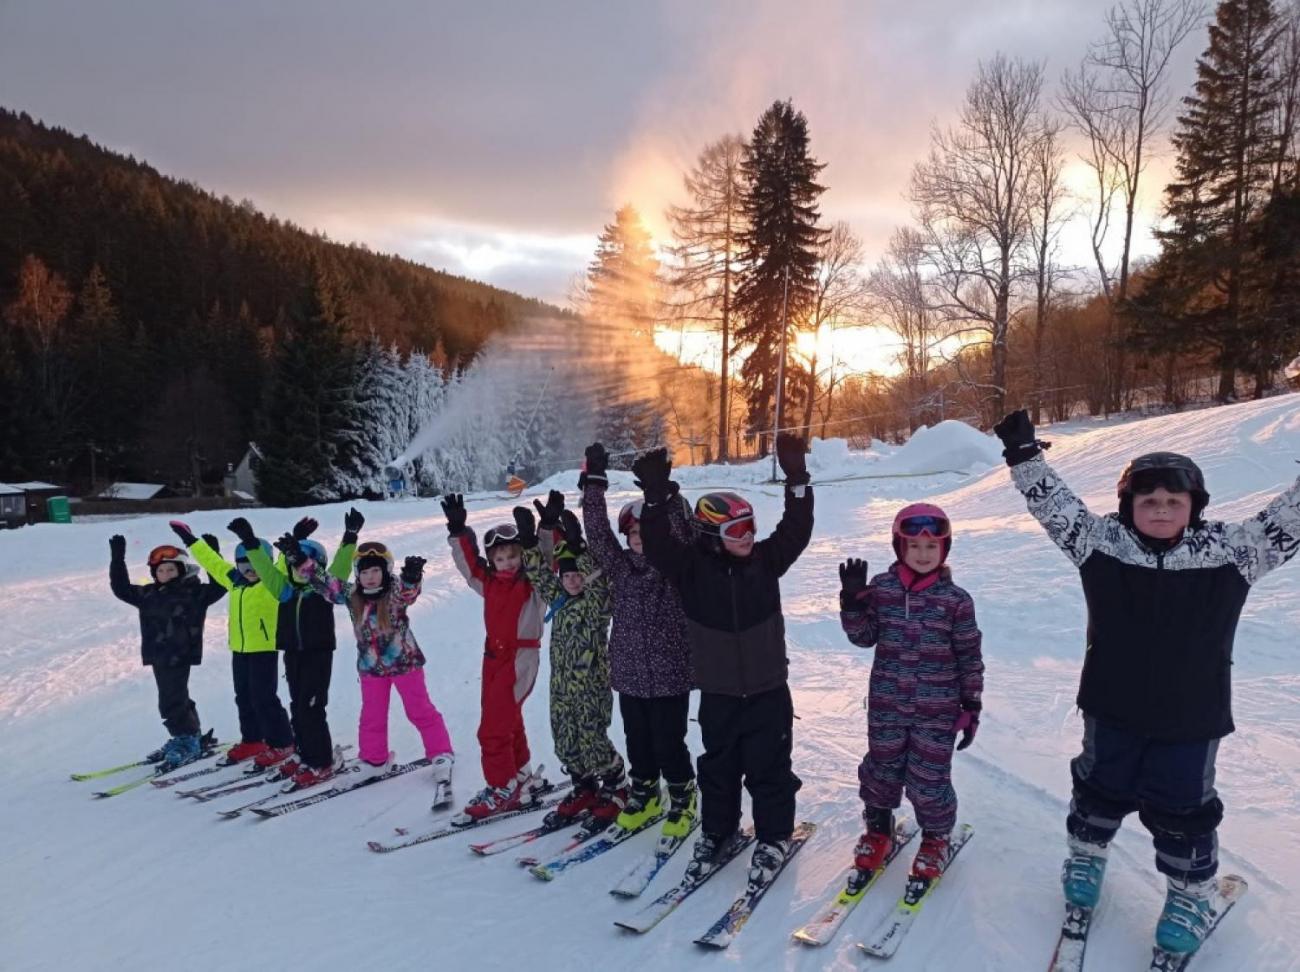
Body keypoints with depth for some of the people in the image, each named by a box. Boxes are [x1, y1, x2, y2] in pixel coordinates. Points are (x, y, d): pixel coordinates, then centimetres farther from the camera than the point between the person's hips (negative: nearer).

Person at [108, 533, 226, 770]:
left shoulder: (194, 592, -7)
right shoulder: (148, 594, 11)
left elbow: (219, 586, -17)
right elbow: (121, 589, 18)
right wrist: (117, 559, 11)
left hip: (180, 655, -7)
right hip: (159, 656, 7)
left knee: (172, 702, -8)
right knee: (175, 699, 17)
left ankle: (187, 741, 5)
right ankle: (189, 737, 31)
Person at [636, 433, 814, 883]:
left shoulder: (765, 560, -4)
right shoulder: (692, 567, -10)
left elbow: (796, 530, -11)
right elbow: (657, 545, -22)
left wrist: (796, 479, -21)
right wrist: (656, 497, -34)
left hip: (768, 689, 0)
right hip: (717, 692, 0)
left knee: (768, 766, 8)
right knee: (718, 765, 16)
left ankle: (775, 836, 28)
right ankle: (717, 830, 37)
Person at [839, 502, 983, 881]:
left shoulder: (956, 600, -7)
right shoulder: (880, 588, -4)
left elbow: (969, 657, 0)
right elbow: (864, 637, 0)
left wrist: (971, 705, 1)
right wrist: (853, 601, -15)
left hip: (937, 711, -2)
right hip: (887, 706, 2)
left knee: (929, 779, 7)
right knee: (881, 770, 15)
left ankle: (937, 838, 34)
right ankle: (878, 830, 41)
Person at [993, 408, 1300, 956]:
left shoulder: (1231, 552, -11)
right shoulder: (1101, 543, -11)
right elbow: (1056, 505, -11)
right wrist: (1023, 454, -19)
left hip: (1189, 718, -1)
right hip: (1113, 708, 1)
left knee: (1181, 808, 13)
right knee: (1100, 788, 21)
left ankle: (1193, 894, 38)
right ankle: (1086, 857, 47)